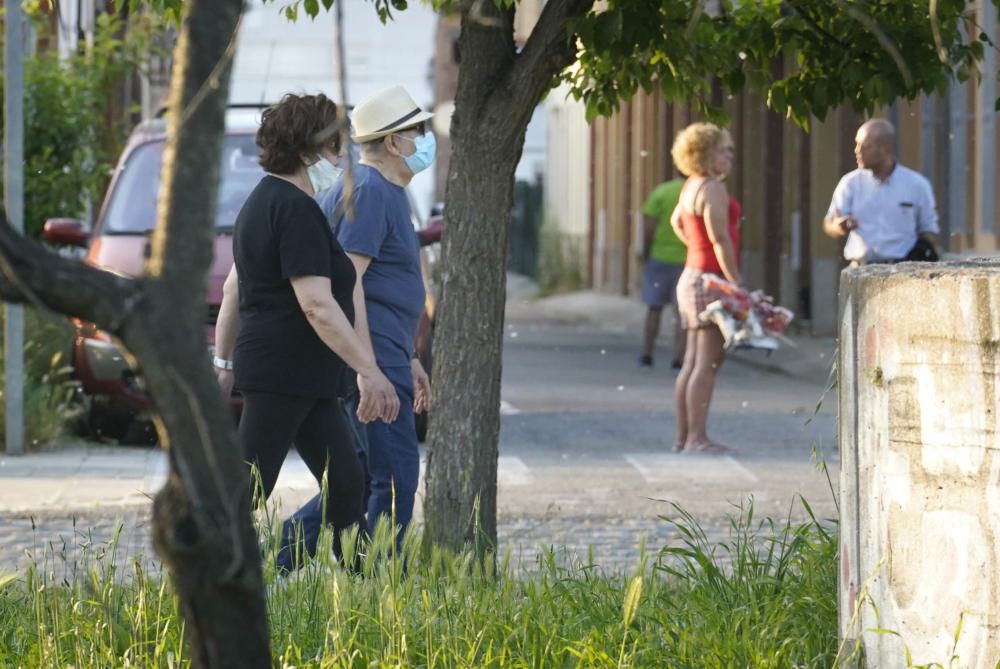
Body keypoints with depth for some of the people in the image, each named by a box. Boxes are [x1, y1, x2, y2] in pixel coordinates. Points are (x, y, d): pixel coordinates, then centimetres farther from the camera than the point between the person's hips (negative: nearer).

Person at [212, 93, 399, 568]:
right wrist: (368, 370, -26)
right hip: (283, 373, -11)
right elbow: (317, 304, -24)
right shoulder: (295, 209, -17)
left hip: (305, 379, 11)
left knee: (346, 484, 9)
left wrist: (224, 361, 25)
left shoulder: (264, 201, 16)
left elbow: (233, 288, 21)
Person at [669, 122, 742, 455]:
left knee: (693, 361, 11)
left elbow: (676, 221, 33)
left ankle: (683, 437, 13)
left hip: (691, 275, 10)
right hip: (710, 278, -10)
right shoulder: (712, 189, -15)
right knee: (707, 361, -10)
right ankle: (697, 437, -12)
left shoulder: (691, 186, 15)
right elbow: (721, 240, -20)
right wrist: (737, 283, -20)